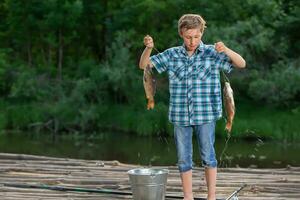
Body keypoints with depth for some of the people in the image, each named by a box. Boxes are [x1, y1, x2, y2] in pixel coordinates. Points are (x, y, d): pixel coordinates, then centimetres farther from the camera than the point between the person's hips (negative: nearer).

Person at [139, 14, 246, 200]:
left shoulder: (212, 53, -2)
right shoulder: (171, 55, 5)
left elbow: (241, 64, -7)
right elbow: (144, 65, 8)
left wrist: (226, 50, -26)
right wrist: (148, 48, -12)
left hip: (205, 115, -2)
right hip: (180, 115, 3)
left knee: (208, 156, 3)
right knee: (184, 159, 8)